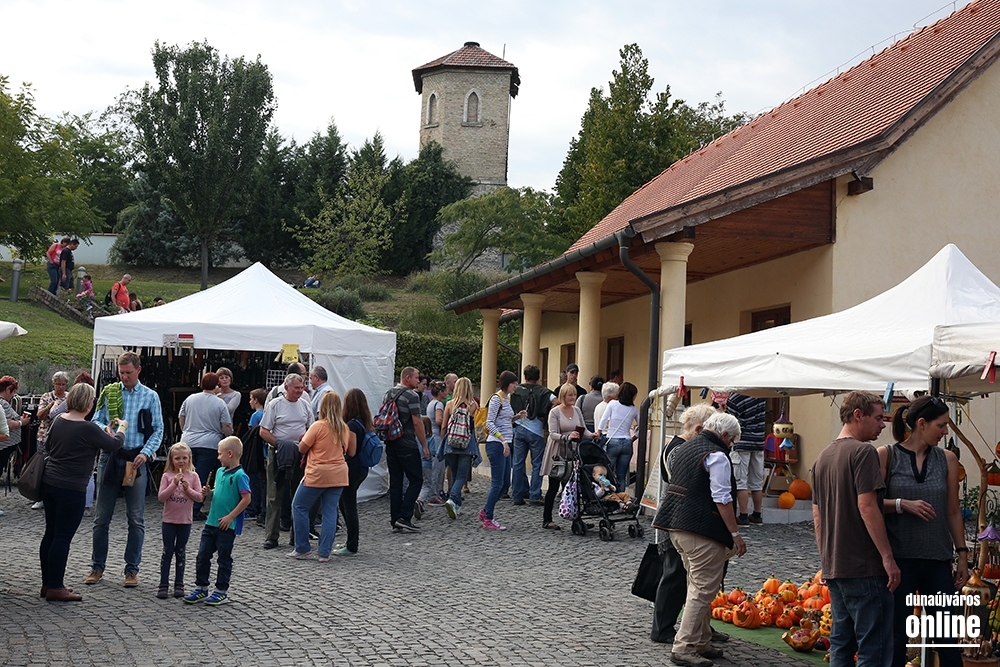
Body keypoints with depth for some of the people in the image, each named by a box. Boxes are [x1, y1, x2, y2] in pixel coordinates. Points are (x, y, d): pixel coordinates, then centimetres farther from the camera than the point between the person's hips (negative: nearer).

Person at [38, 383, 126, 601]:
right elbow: (113, 445, -7)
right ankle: (55, 587, 5)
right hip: (71, 489, -8)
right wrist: (121, 429, 14)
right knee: (63, 538, -1)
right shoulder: (87, 429, -17)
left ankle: (47, 583, 22)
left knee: (51, 534, 14)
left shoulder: (58, 421, 5)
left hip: (49, 483, 8)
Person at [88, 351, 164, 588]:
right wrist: (107, 429, -15)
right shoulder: (108, 393, 7)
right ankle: (97, 566, 16)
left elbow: (158, 430, 4)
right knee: (101, 517, 5)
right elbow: (95, 421, 7)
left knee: (136, 519, 2)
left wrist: (146, 453, -11)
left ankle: (132, 569, 11)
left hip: (136, 460, -1)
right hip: (109, 458, 1)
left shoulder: (150, 396, 5)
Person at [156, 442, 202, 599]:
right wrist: (174, 484, -19)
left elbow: (199, 497, -3)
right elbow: (161, 497, -10)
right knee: (167, 552, 3)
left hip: (185, 521, 1)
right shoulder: (167, 476, -3)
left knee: (181, 552, 9)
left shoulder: (193, 476, 0)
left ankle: (179, 584, 16)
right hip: (169, 520, -1)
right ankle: (164, 584, 8)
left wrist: (188, 488, -17)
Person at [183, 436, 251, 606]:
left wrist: (230, 517, -19)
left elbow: (246, 498, -19)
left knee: (224, 559, 5)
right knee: (203, 555, 10)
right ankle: (201, 589, 20)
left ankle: (221, 592, 15)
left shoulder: (240, 475, -15)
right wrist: (208, 493, 3)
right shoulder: (220, 472, 11)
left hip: (227, 525, -8)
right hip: (211, 522, 8)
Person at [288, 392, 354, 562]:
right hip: (339, 475, 5)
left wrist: (304, 438, 11)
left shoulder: (318, 426, -12)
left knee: (299, 507, 10)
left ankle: (302, 549, 11)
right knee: (330, 512, 7)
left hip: (317, 475, -5)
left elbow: (302, 448, -7)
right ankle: (325, 553, 5)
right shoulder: (345, 428, 4)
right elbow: (351, 452, 10)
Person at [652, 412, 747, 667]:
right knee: (703, 590, -4)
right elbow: (722, 499, -16)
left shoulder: (683, 449, 16)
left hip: (675, 526, 10)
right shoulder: (717, 456, -12)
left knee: (697, 586, 19)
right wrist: (735, 533, -12)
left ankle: (701, 643, 26)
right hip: (702, 531, -10)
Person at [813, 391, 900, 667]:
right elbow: (867, 506, -19)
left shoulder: (823, 457, 14)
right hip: (864, 566, -8)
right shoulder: (863, 452, -11)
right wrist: (888, 557, -16)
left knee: (841, 642, 14)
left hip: (833, 568, 8)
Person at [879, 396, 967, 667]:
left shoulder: (947, 459, 7)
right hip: (899, 558, -3)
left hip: (937, 560, 3)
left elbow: (953, 512, 10)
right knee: (897, 632, 4)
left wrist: (963, 555, 8)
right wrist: (902, 504, -19)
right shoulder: (886, 456, -3)